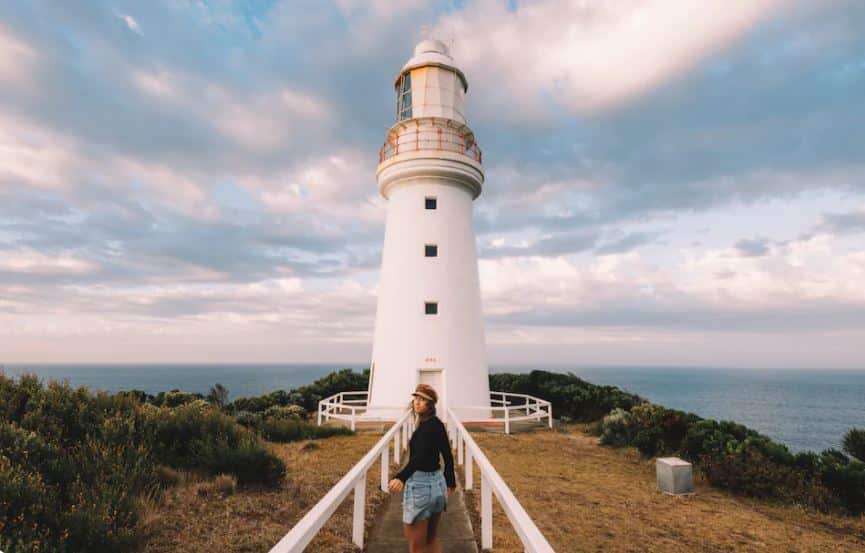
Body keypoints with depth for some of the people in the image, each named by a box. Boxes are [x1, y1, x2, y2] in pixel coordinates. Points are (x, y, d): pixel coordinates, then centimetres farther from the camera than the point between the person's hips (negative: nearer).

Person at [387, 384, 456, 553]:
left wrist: (401, 477, -45)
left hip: (420, 485, -9)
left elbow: (420, 456, -33)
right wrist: (451, 482, 26)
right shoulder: (438, 424, 7)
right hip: (437, 483, 9)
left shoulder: (427, 426, -18)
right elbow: (448, 456, 15)